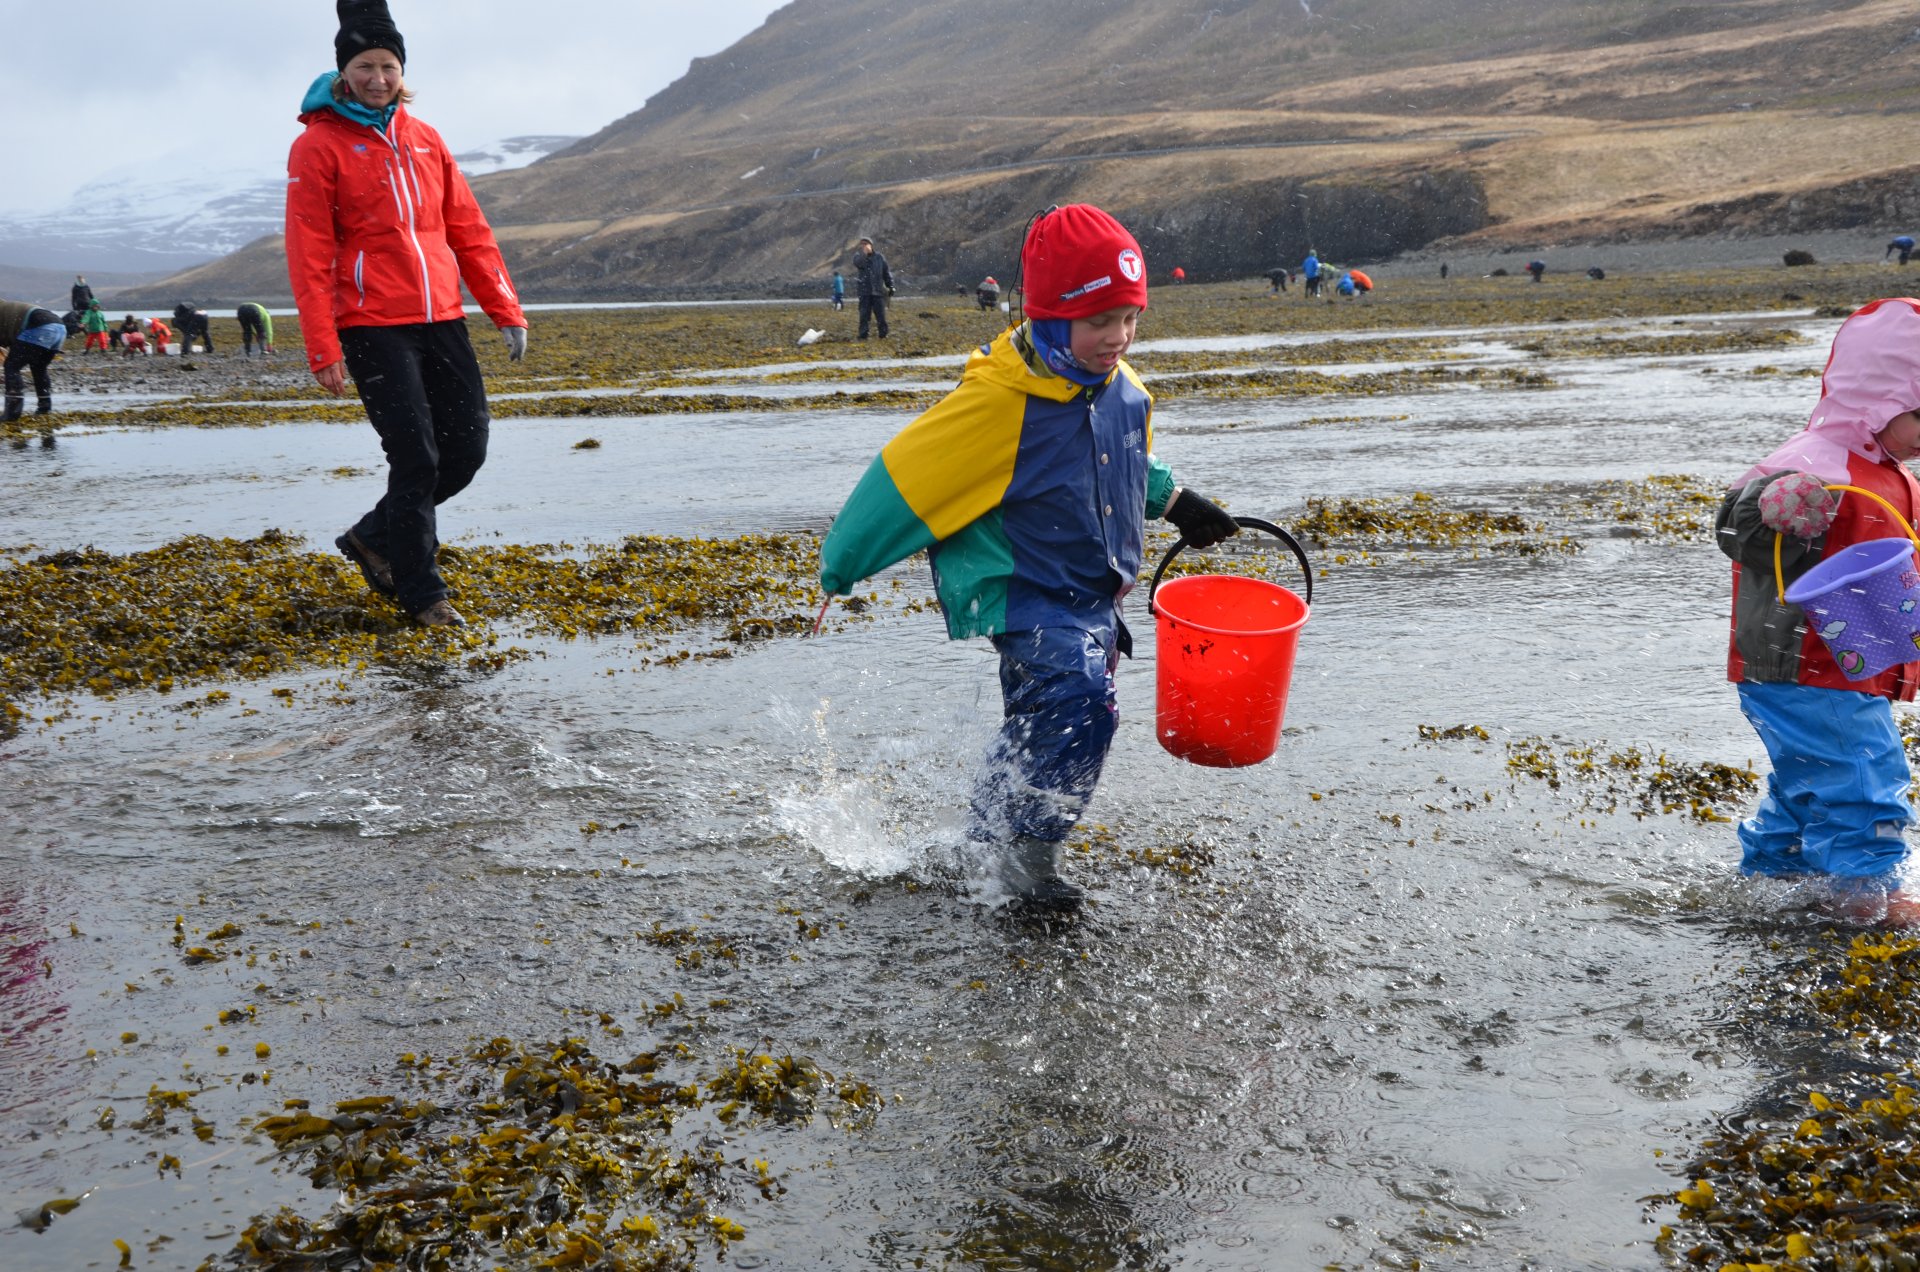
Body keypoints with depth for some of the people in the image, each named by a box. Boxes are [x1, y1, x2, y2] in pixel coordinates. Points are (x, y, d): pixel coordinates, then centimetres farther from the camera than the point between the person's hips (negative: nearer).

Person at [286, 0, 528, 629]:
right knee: (416, 459, -8)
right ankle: (422, 594, 5)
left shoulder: (425, 139, 13)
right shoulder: (318, 146, -3)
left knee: (466, 450, 5)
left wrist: (506, 310, 7)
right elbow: (308, 255, -7)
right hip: (373, 329, -6)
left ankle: (374, 538, 26)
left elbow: (468, 230, 14)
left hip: (443, 320, 6)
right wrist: (323, 348, -13)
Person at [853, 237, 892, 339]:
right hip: (865, 291, -1)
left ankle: (883, 334, 11)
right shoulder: (859, 257, 2)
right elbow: (858, 262, -24)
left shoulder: (879, 257, 6)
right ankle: (863, 335, 2)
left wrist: (890, 286, 10)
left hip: (878, 291, 1)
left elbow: (886, 273, 12)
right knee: (864, 315, -2)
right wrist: (864, 253, -36)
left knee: (881, 315, 3)